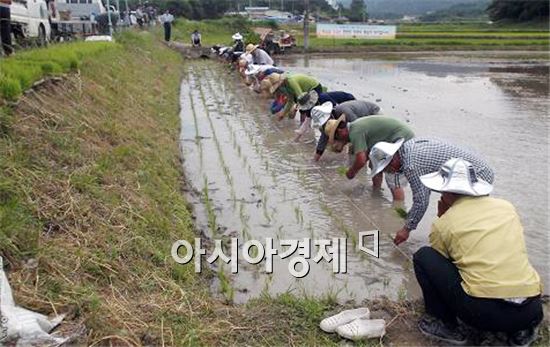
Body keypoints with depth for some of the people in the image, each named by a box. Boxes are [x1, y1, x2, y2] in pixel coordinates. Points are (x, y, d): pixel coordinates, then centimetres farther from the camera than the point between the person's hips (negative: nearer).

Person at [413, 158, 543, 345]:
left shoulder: (444, 223, -1)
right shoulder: (507, 207, 13)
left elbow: (438, 264, 15)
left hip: (483, 311, -5)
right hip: (530, 310, 5)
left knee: (423, 256, 8)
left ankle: (443, 324, 12)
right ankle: (520, 329, 17)